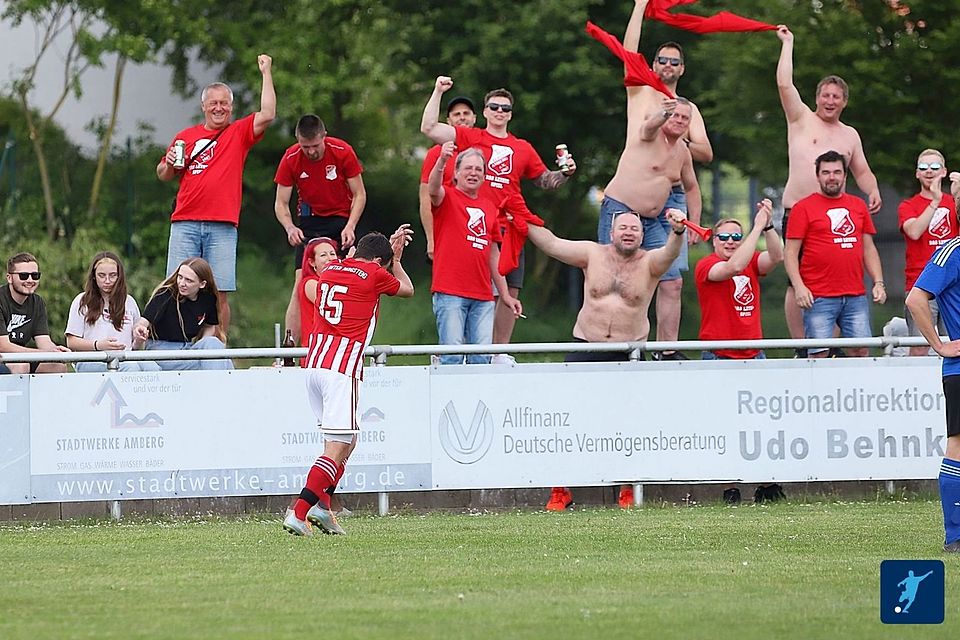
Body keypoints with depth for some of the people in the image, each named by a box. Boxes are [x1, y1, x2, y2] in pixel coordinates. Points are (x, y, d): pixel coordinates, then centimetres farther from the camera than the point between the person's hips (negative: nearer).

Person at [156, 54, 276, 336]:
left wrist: (266, 73, -1)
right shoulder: (185, 137, 15)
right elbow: (163, 175, 21)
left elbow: (267, 115, -4)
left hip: (222, 227, -1)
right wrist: (170, 165, -2)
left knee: (220, 294, -4)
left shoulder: (239, 133, 11)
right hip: (185, 225, 1)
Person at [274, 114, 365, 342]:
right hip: (309, 223, 0)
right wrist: (290, 228, -25)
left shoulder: (342, 152, -14)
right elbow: (281, 203, -5)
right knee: (301, 284, -12)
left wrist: (350, 227, -19)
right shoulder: (290, 159, -11)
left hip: (341, 219, 0)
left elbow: (359, 194, -5)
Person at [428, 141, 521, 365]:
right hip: (450, 293, -5)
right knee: (452, 355, -11)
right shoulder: (447, 198, 3)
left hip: (482, 296, 5)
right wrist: (441, 162, -43)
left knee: (482, 358, 0)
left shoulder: (489, 207, 18)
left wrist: (505, 294, 20)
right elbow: (433, 189, -23)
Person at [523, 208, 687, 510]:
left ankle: (627, 490, 10)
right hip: (586, 347, 1)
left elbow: (670, 253, -19)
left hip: (628, 354, -1)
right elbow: (552, 244, 5)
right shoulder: (593, 254, 5)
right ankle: (560, 490, 4)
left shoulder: (649, 262, 0)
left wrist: (677, 232, -40)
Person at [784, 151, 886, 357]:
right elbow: (790, 253, -1)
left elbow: (869, 249, 21)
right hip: (819, 298, -4)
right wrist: (799, 286, -13)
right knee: (818, 355, -7)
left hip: (856, 296, 4)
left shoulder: (858, 206, 16)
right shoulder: (803, 208, 3)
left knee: (861, 352, 1)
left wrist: (878, 282, 10)